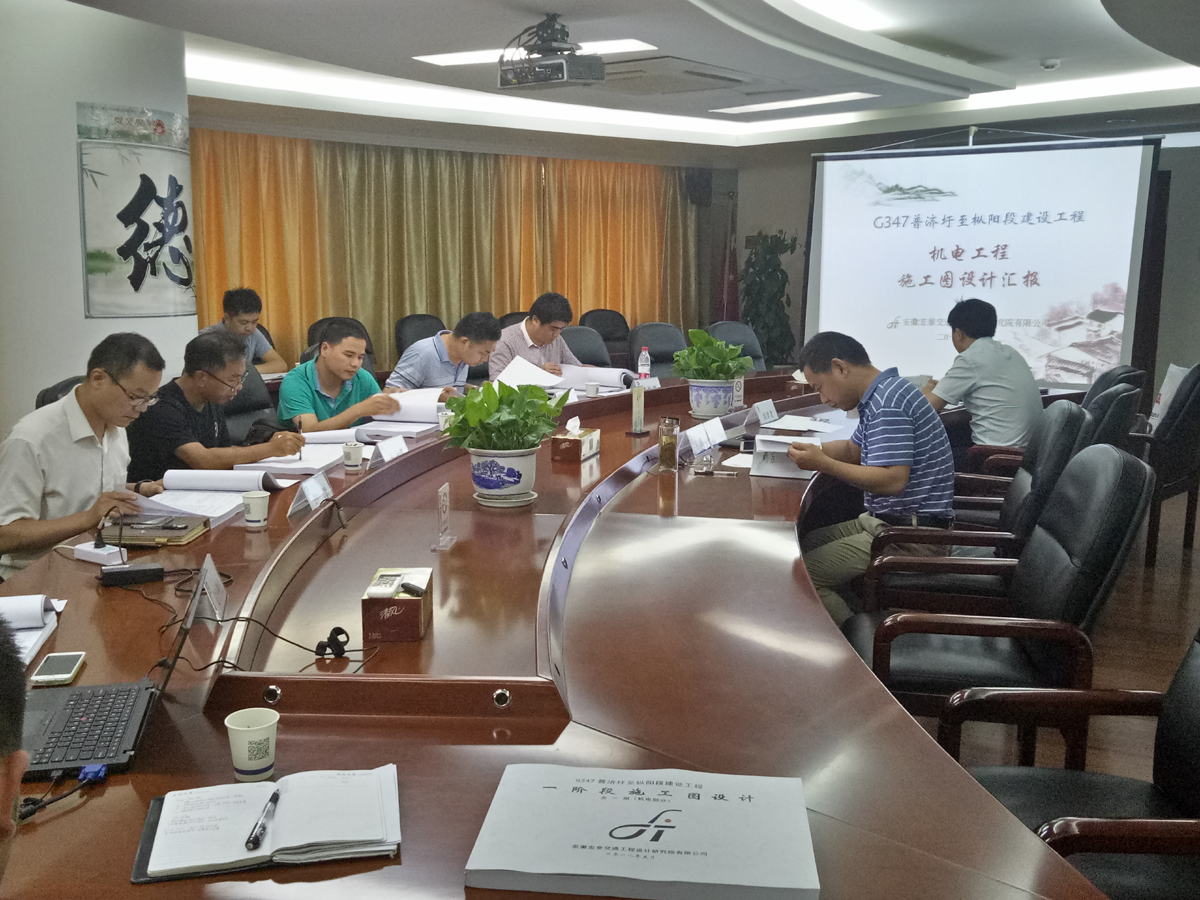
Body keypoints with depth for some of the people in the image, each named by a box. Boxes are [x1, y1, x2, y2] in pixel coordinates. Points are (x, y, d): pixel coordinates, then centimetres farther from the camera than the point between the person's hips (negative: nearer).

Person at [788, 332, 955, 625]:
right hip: (886, 521, 11)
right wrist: (807, 449, 8)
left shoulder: (888, 403, -20)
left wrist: (822, 464, -21)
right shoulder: (881, 395, 12)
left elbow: (893, 480, -28)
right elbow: (853, 449, 25)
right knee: (803, 546, 17)